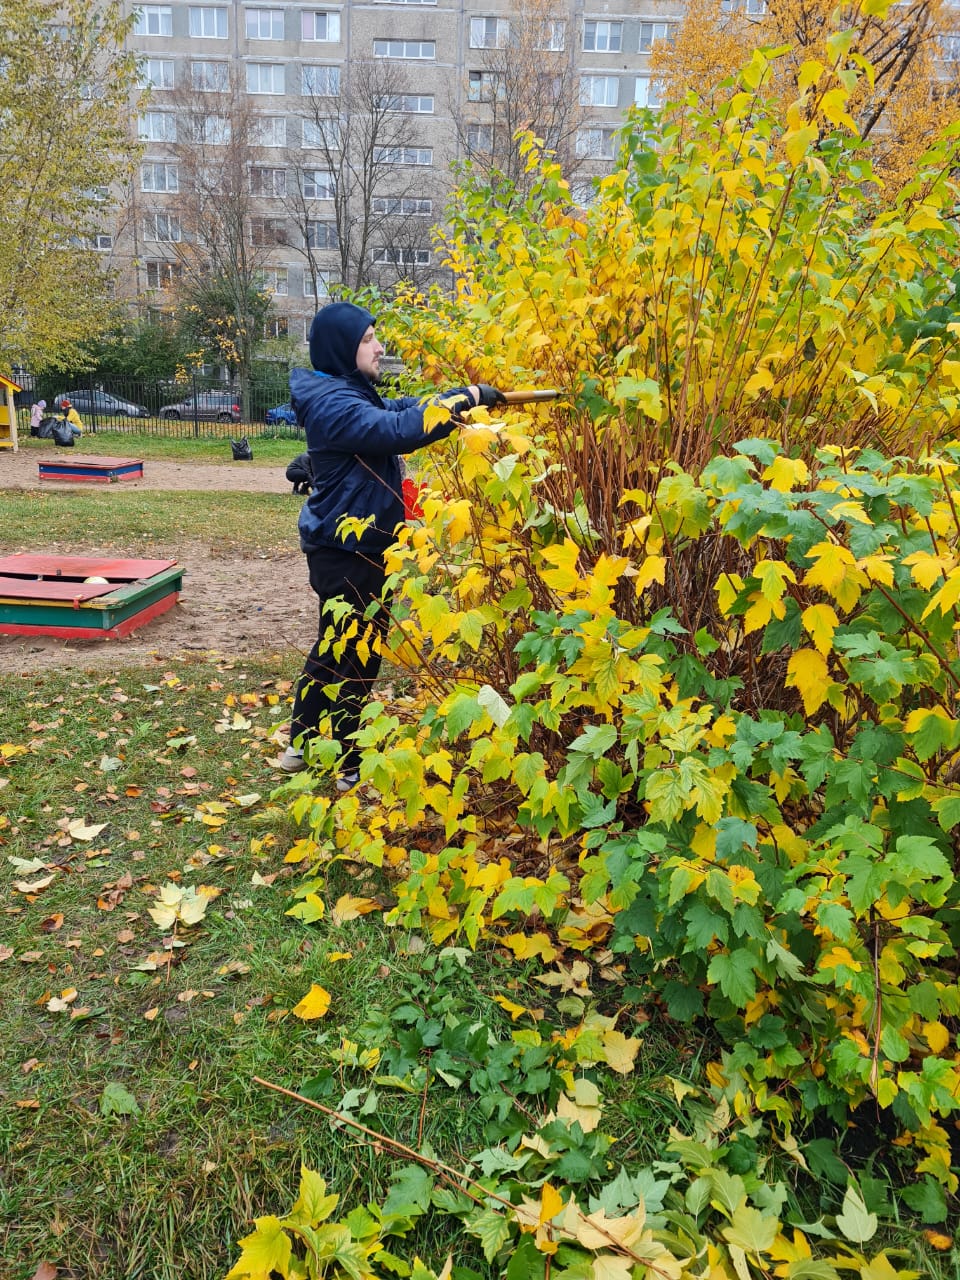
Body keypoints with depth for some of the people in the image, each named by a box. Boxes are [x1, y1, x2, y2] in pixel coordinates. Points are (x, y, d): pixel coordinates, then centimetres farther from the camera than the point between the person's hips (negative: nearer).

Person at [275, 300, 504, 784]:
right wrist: (464, 399, -28)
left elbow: (402, 408, 10)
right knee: (356, 654, 0)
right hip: (349, 550, -11)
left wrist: (459, 395, -4)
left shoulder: (348, 391, 13)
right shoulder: (333, 403, -20)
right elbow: (397, 429, -33)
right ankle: (352, 769, 13)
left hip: (346, 544, 11)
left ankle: (302, 746, 34)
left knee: (336, 647, 21)